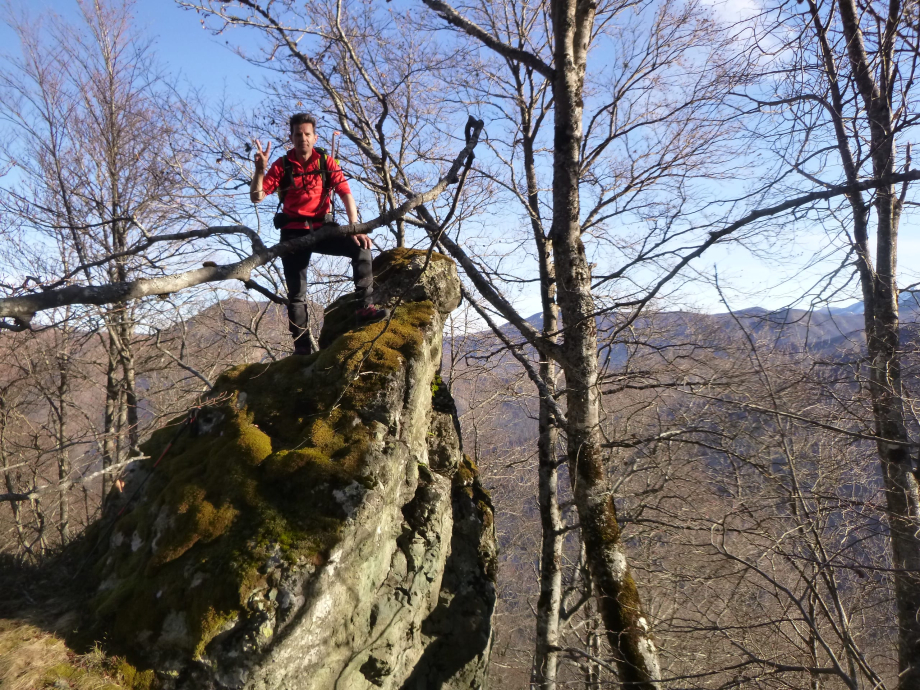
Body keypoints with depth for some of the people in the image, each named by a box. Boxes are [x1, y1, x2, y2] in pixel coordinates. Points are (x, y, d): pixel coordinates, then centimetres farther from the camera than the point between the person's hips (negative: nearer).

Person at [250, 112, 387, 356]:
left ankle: (365, 307, -23)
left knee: (361, 247, -25)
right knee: (296, 293, 1)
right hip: (293, 233, 0)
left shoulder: (327, 163, -2)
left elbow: (346, 194, -10)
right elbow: (256, 197, -7)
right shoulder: (282, 165, -3)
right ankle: (302, 347, 10)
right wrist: (260, 170, -25)